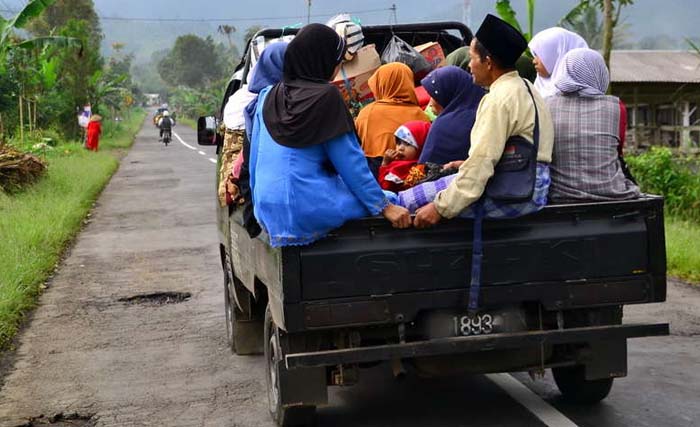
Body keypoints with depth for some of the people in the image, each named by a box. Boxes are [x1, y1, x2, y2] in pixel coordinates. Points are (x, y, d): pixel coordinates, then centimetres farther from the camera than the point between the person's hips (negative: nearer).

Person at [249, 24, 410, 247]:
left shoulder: (268, 97, 11)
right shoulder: (326, 96, -6)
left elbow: (254, 160, 16)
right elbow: (350, 162, -6)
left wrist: (260, 206, 28)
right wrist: (384, 206, -1)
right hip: (308, 210, -7)